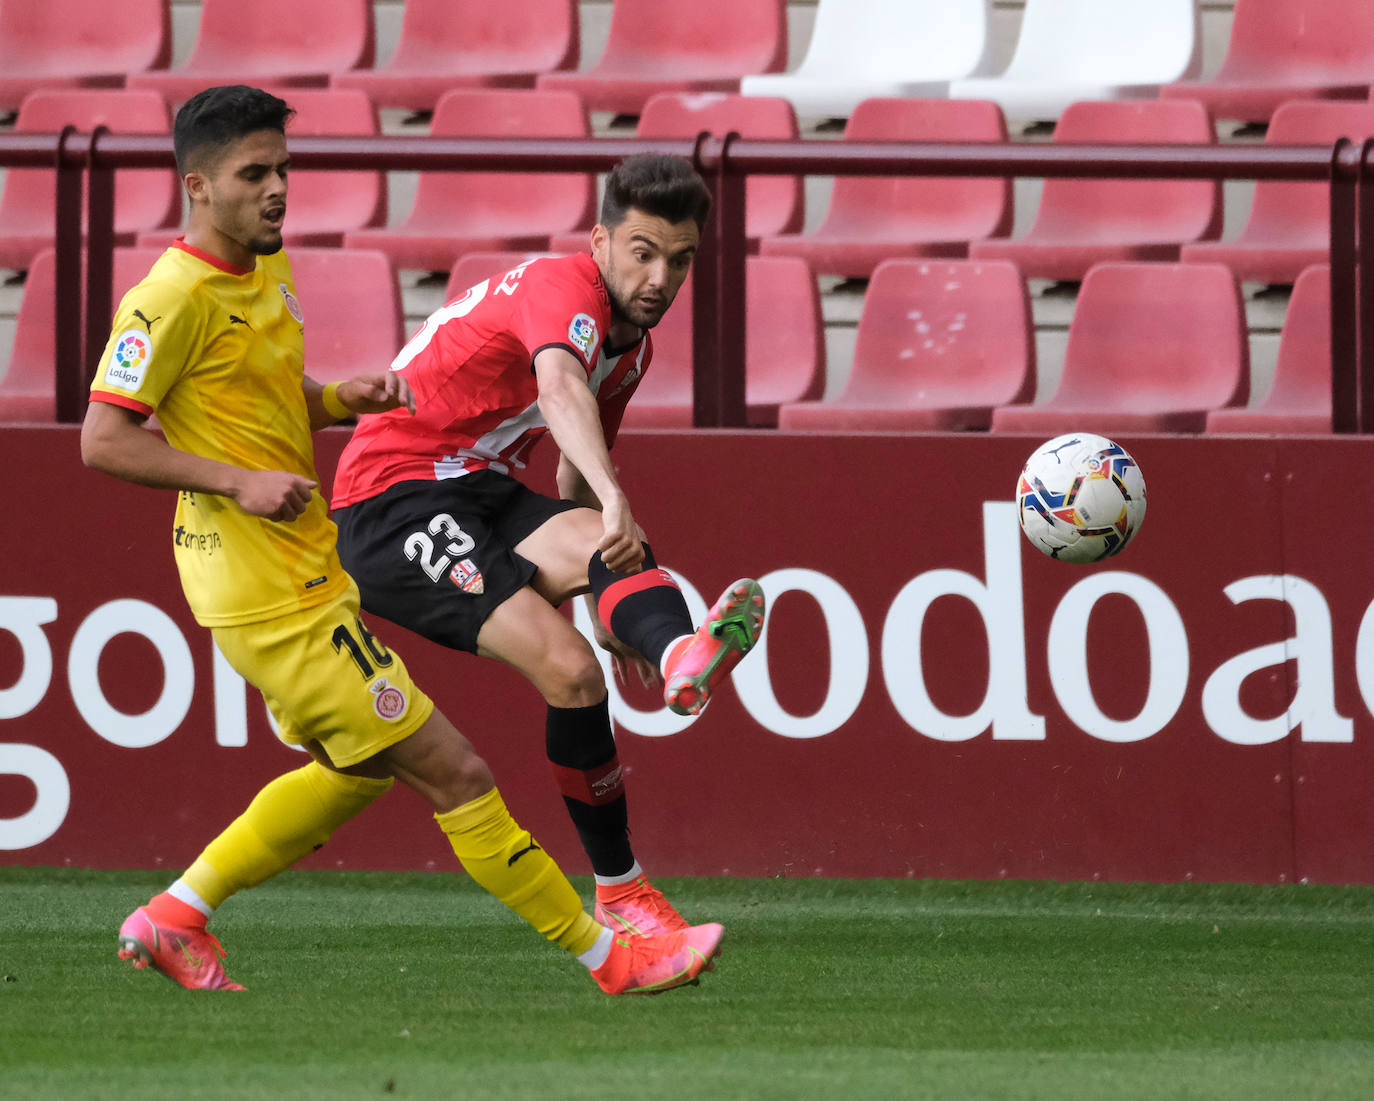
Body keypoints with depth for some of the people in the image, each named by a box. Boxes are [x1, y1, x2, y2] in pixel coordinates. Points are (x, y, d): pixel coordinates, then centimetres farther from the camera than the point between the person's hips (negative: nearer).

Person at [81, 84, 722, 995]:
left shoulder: (266, 269, 12)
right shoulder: (175, 297, -17)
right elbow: (102, 440, -18)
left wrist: (348, 399, 4)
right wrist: (238, 482, -24)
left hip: (310, 569, 10)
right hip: (274, 600, -10)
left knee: (361, 768, 26)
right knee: (455, 773, -7)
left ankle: (176, 917, 28)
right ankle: (608, 957, 0)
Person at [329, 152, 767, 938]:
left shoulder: (634, 344, 14)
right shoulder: (565, 288, -19)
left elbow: (579, 465, 32)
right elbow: (561, 387, -45)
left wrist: (622, 608, 35)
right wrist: (612, 499, -64)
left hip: (484, 491, 6)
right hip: (391, 499, -6)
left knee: (611, 550, -32)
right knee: (568, 669, -29)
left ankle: (683, 656, -64)